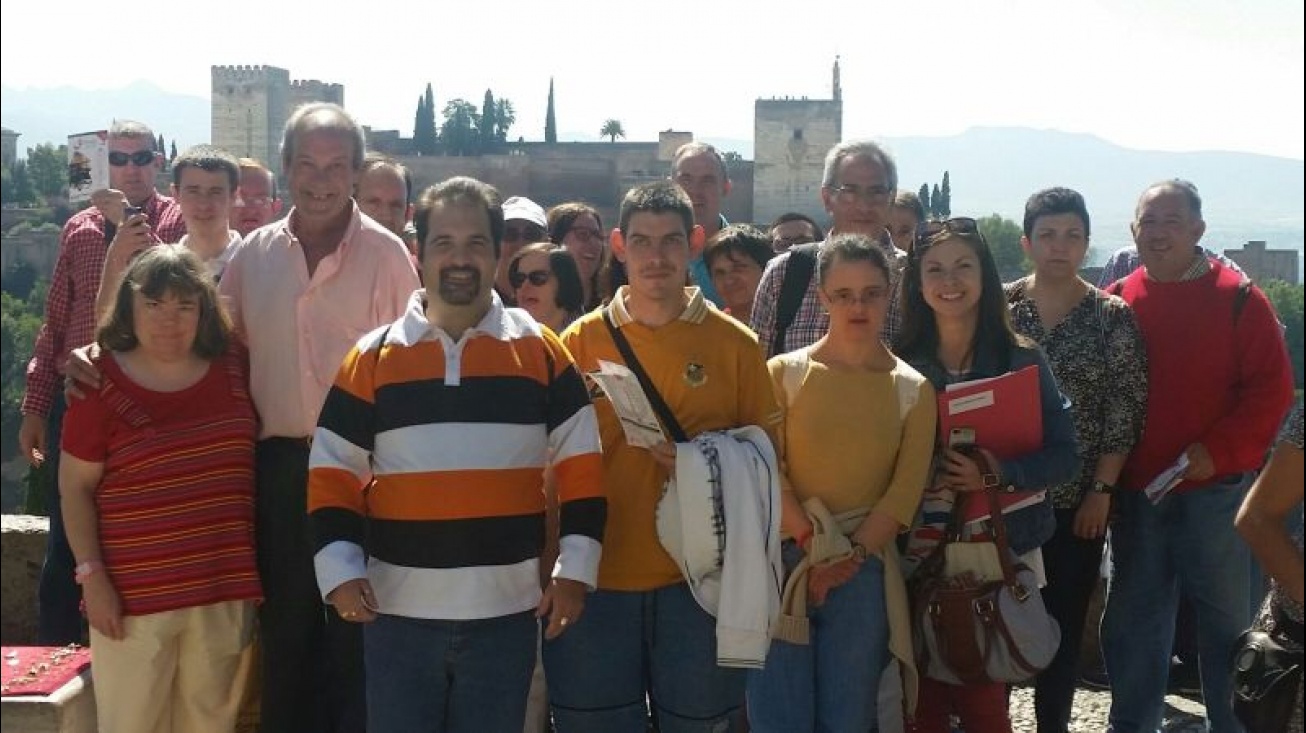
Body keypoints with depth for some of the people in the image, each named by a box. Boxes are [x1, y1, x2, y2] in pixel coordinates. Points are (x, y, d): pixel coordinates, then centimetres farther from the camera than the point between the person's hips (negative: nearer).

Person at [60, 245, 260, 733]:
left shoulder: (233, 369, 4)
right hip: (135, 592, -3)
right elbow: (75, 487, -2)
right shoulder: (102, 384, -6)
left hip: (224, 588, 3)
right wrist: (91, 575, -8)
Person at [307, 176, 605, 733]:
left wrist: (575, 568, -2)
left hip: (506, 612, 0)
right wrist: (340, 567, -8)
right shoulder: (373, 358, 2)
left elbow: (580, 463, 4)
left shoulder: (540, 352, 2)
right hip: (398, 613, 0)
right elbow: (334, 471, 4)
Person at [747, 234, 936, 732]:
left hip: (863, 571, 1)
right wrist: (813, 544, -13)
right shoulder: (785, 372, 1)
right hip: (785, 559, -1)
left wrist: (850, 557, -10)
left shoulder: (914, 389, 4)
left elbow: (905, 491, 0)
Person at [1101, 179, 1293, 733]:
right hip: (1134, 492, 3)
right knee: (1132, 619, 12)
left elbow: (1272, 389, -7)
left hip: (1215, 489, -3)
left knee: (1226, 619, 9)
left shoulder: (1238, 299, -5)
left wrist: (1220, 450, -17)